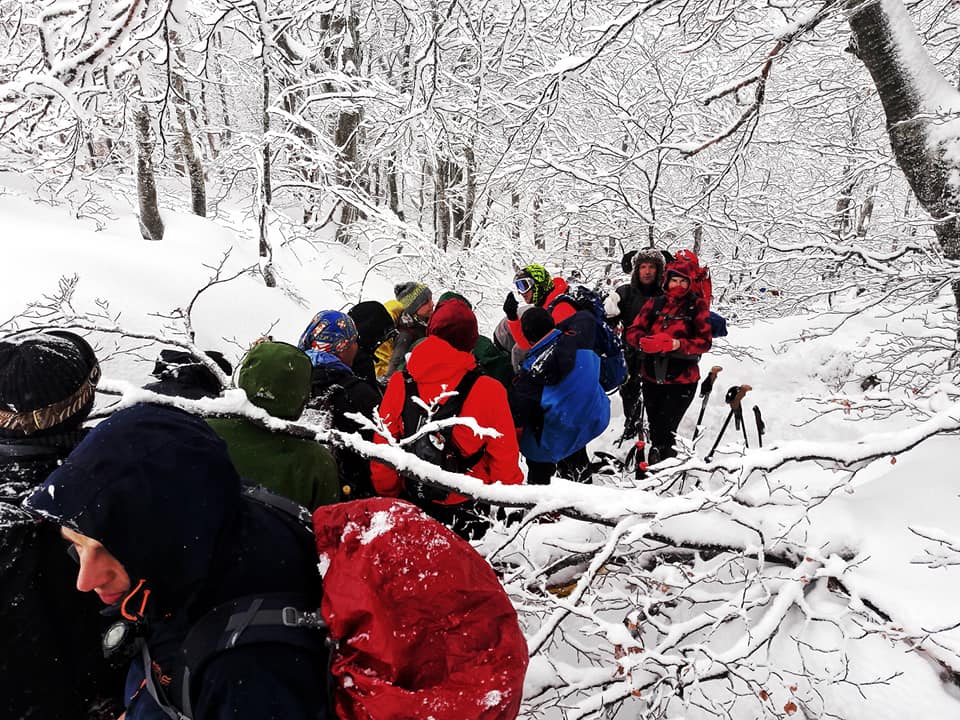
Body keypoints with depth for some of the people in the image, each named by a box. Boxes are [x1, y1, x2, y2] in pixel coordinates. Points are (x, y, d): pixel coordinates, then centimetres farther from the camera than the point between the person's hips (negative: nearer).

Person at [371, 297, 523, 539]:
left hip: (410, 501, 2)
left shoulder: (399, 383, -17)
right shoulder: (489, 390, -23)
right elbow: (504, 455, -13)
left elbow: (383, 445, -8)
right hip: (466, 505, -1)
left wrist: (387, 492, 10)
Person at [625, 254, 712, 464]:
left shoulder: (697, 306, 0)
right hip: (652, 376, 3)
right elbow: (633, 332, 3)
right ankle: (657, 464, 32)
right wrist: (644, 341, -20)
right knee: (655, 426, 14)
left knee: (664, 429, -10)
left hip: (682, 379, -3)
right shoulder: (654, 303, 7)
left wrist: (678, 344, -23)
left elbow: (704, 342, -6)